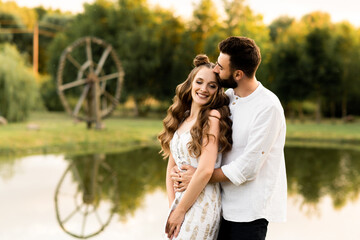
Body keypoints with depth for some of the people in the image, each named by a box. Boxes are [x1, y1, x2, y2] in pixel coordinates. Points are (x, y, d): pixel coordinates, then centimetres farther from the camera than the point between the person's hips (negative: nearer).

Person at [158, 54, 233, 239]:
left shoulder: (213, 118, -9)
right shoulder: (181, 120, 11)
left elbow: (206, 170, -16)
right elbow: (171, 167, 11)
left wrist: (180, 210, -11)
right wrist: (172, 207, 0)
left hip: (202, 204, -7)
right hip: (181, 201, 7)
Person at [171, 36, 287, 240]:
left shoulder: (268, 107, -18)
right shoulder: (228, 97, 5)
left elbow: (247, 168, -20)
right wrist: (178, 170, -2)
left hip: (250, 211, -6)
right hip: (226, 205, 7)